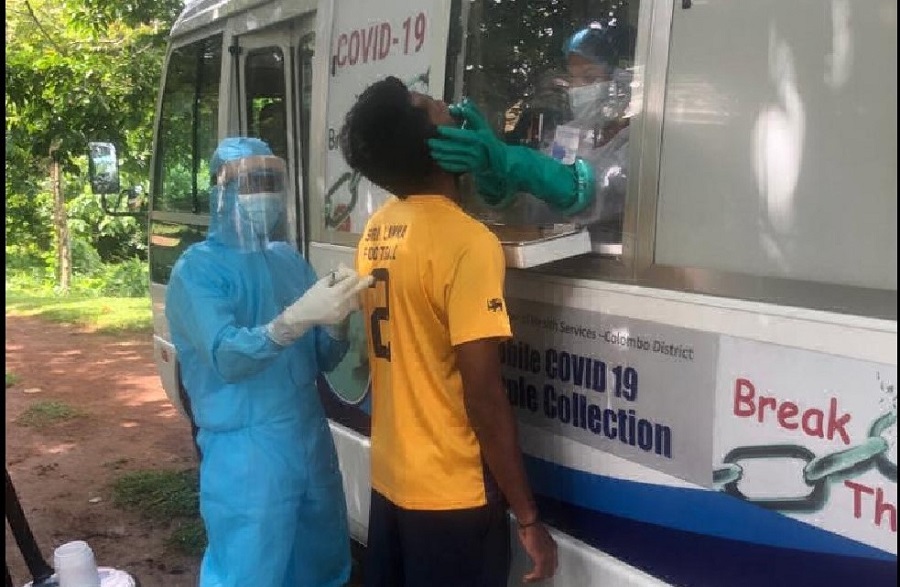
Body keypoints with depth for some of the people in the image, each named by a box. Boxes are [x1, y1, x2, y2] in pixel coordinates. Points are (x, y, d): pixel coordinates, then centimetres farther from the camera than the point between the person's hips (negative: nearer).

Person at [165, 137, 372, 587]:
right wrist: (297, 317, -40)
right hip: (245, 456, -6)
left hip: (312, 441, 6)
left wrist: (334, 322, -14)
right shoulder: (197, 270, -10)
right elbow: (226, 357, -26)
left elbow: (323, 361, 8)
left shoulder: (289, 259, 8)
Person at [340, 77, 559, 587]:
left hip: (389, 479, 7)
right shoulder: (467, 242, -22)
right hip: (451, 494, -7)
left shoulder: (376, 230, 2)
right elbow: (484, 395, -23)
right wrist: (528, 517, -15)